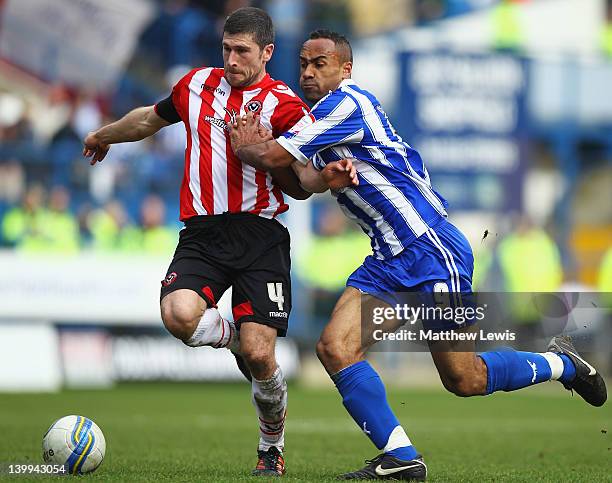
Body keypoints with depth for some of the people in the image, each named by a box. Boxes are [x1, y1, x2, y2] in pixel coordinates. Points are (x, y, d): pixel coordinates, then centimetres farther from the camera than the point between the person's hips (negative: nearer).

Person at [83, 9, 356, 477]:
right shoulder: (197, 84, 14)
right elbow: (151, 119, 34)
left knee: (259, 357, -12)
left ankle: (272, 447, 17)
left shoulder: (284, 105, 1)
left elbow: (297, 185, 2)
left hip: (260, 235, -3)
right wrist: (104, 135, 49)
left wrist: (326, 178, -20)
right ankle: (235, 339, 9)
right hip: (201, 234, 3)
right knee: (179, 315, -28)